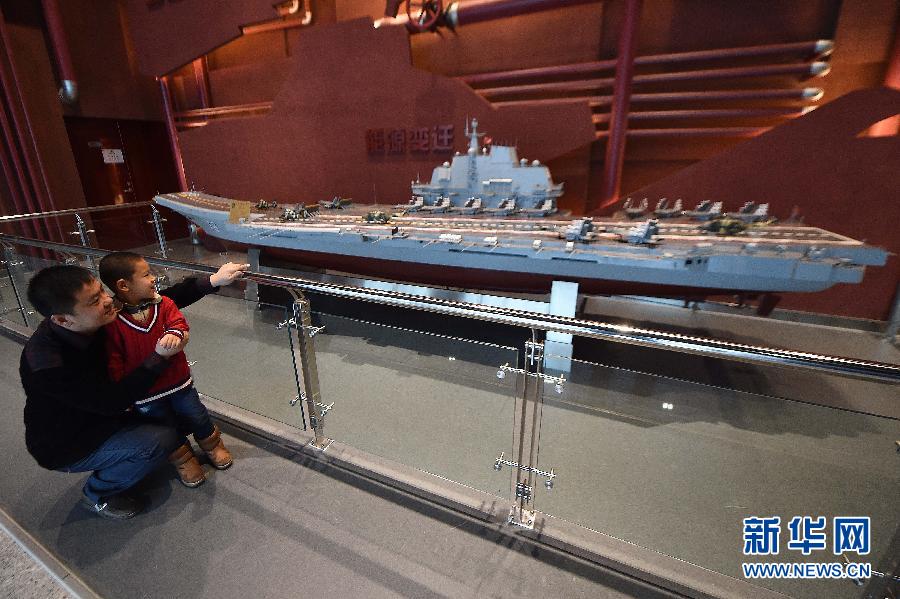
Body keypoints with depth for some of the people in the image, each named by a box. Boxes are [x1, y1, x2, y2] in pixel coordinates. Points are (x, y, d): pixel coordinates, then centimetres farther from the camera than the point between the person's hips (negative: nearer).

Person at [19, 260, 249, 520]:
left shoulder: (100, 315, -19)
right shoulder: (46, 365, -36)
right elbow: (113, 401, -31)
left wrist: (213, 281, -20)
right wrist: (160, 357, -36)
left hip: (100, 416, 7)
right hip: (66, 447, -6)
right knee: (161, 440, -21)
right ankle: (97, 494, 4)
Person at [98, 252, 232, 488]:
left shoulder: (164, 304, -9)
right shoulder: (110, 320, -17)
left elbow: (184, 331, -14)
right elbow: (113, 363, -12)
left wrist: (176, 335, -37)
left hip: (177, 380, 2)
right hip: (144, 392, -2)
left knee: (197, 418, 15)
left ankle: (212, 444, 42)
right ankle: (183, 459, 41)